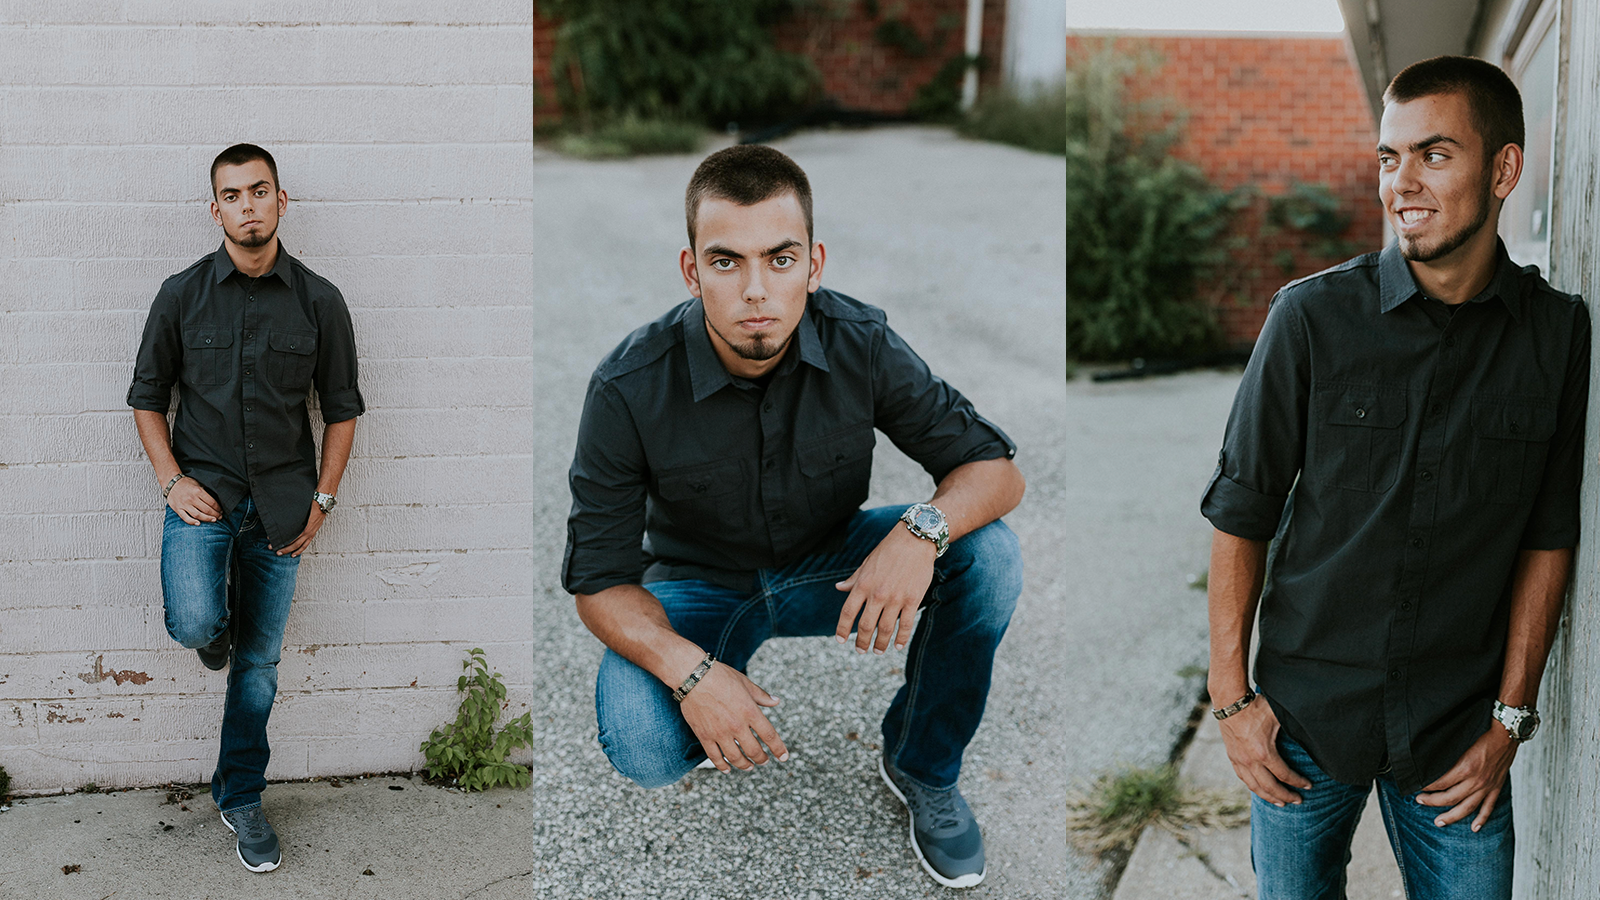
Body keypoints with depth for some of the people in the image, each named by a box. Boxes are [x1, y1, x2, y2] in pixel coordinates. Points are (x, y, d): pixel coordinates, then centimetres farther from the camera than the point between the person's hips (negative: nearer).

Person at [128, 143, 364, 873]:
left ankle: (240, 798, 24)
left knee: (259, 660, 8)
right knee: (195, 625, -24)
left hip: (279, 502, 1)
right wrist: (172, 481, -5)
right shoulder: (182, 295, -1)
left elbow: (342, 405, 6)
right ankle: (215, 622, 15)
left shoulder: (319, 301, -1)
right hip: (203, 489, -1)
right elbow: (147, 395, 7)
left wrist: (322, 499, 0)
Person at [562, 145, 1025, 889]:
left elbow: (996, 469, -14)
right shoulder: (630, 388, -25)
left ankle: (922, 765, -1)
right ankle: (776, 695, 6)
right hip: (700, 586, -1)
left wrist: (924, 529, -38)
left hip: (827, 568, 2)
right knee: (639, 747, -31)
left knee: (989, 554, -25)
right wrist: (688, 670, -38)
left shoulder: (860, 345, -20)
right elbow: (600, 579, -19)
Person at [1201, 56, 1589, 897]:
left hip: (1459, 727, 1)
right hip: (1305, 711, -1)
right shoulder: (1312, 315, -9)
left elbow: (1549, 535, 1)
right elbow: (1240, 513, -4)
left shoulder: (1560, 333, -3)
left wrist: (1510, 717, 0)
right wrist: (1231, 697, -5)